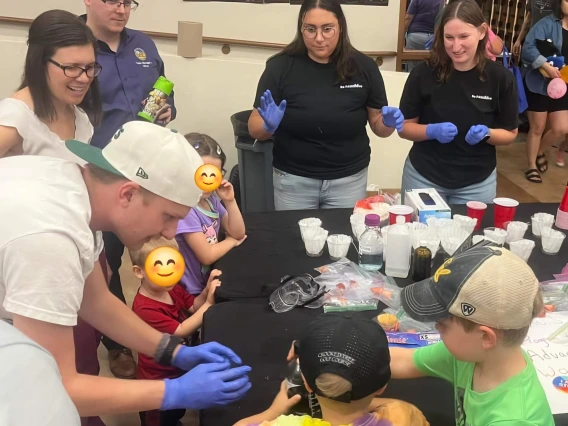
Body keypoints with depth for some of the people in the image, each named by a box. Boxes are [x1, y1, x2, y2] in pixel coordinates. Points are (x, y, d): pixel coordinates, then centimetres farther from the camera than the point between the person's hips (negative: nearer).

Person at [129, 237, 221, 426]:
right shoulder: (145, 309, -36)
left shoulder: (173, 289, -11)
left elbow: (194, 306, 1)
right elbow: (181, 331, -33)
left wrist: (207, 291, -20)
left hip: (179, 369, 8)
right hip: (158, 378, -7)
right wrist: (209, 303, -32)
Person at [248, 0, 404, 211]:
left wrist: (389, 122, -16)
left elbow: (378, 125, 6)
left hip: (349, 180, 1)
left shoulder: (364, 67, -4)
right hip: (293, 180, -1)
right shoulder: (281, 67, -8)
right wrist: (269, 125, -25)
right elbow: (255, 128, -4)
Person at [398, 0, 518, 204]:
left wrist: (486, 133, -17)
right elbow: (405, 127, -3)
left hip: (478, 182, 1)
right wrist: (432, 131, -21)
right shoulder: (424, 73, -10)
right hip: (424, 176, -1)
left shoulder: (501, 77, -7)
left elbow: (510, 133, 3)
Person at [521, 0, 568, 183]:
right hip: (538, 84, -5)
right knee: (537, 128, 5)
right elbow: (528, 48, -21)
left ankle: (540, 152, 30)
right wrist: (547, 66, -30)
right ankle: (532, 166, 21)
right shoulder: (547, 23, -10)